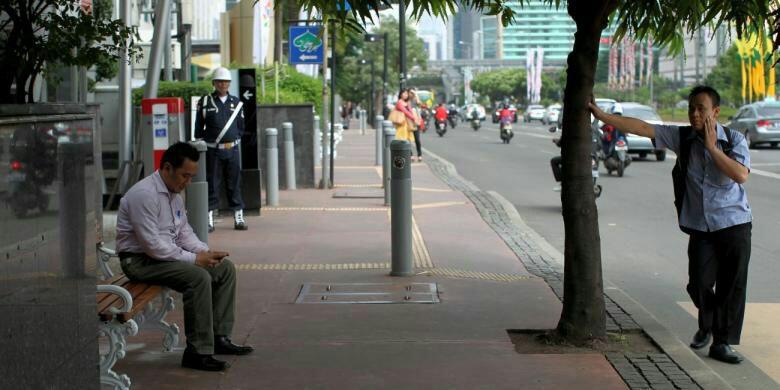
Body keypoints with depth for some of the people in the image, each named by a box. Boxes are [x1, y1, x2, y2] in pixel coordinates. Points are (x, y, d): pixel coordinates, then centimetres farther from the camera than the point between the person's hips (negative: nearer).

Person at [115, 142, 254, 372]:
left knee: (225, 268, 2)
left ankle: (219, 337, 5)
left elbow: (184, 232, 15)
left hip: (167, 253, 10)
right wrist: (194, 259, -20)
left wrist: (205, 252, -5)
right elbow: (153, 246, -25)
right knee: (198, 277, -29)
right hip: (140, 261, -10)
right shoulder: (145, 194, -23)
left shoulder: (174, 193, 7)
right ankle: (197, 352, -23)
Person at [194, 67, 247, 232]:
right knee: (212, 186, 0)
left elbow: (241, 127, 16)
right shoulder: (205, 102, 1)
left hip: (232, 149, 2)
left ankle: (239, 218, 12)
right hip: (212, 150, -2)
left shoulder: (236, 103, 9)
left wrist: (235, 140, 5)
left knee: (234, 185, 6)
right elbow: (199, 127, 3)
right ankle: (209, 220, 4)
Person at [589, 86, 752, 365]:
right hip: (700, 227, 2)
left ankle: (722, 342, 14)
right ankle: (707, 326, 29)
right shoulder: (682, 137, 1)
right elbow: (642, 128, -3)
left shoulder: (734, 140, -4)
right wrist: (602, 116, -8)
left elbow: (741, 175, -20)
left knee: (732, 286, 0)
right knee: (699, 284, -3)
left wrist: (712, 147, -19)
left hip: (734, 224, -2)